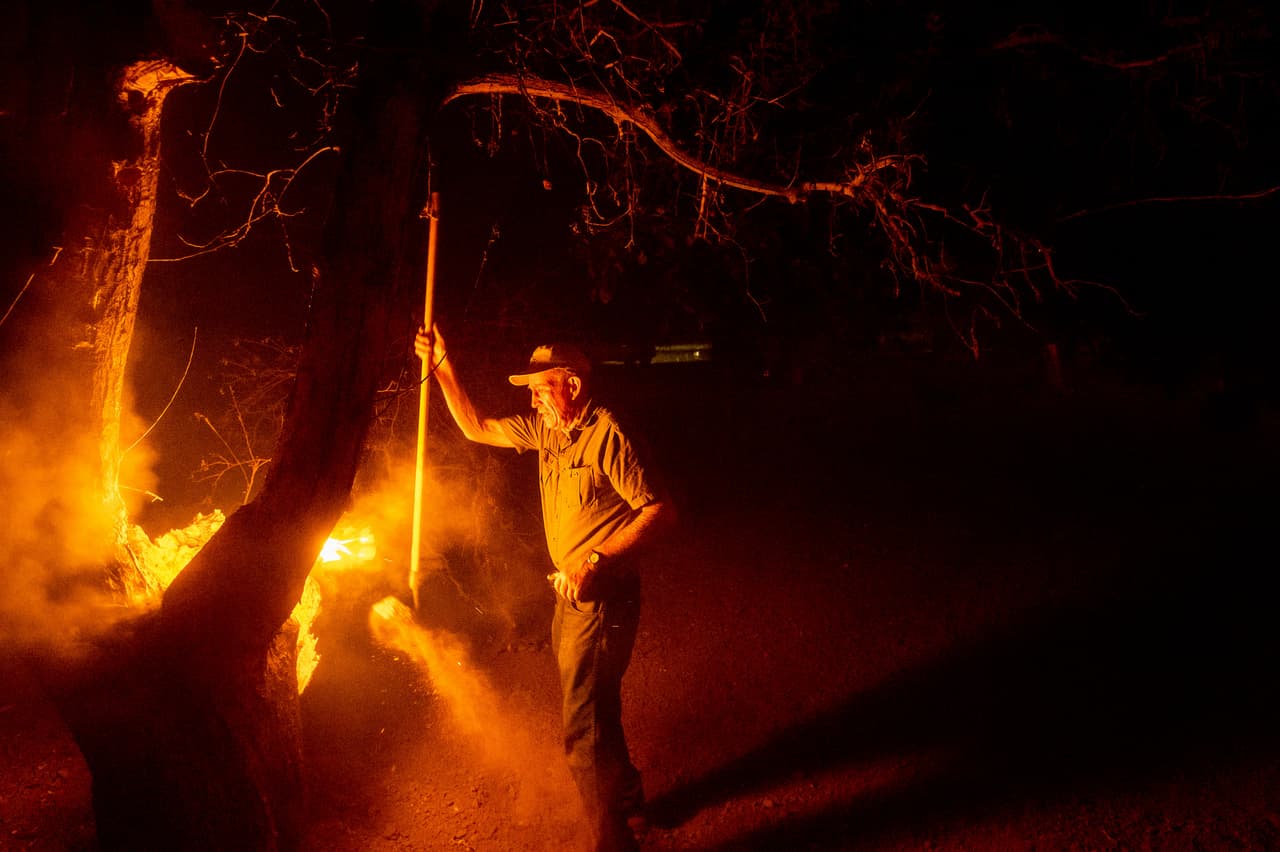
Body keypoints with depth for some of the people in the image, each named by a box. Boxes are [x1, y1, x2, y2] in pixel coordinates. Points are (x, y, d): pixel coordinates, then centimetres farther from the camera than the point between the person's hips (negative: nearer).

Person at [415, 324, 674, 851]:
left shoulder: (607, 436, -20)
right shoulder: (546, 429, 5)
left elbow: (660, 511, -22)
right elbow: (476, 428, 14)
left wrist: (595, 560, -27)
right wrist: (441, 366, 6)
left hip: (603, 596, -9)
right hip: (572, 592, 9)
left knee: (584, 729, -6)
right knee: (592, 711, 22)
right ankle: (628, 802, 42)